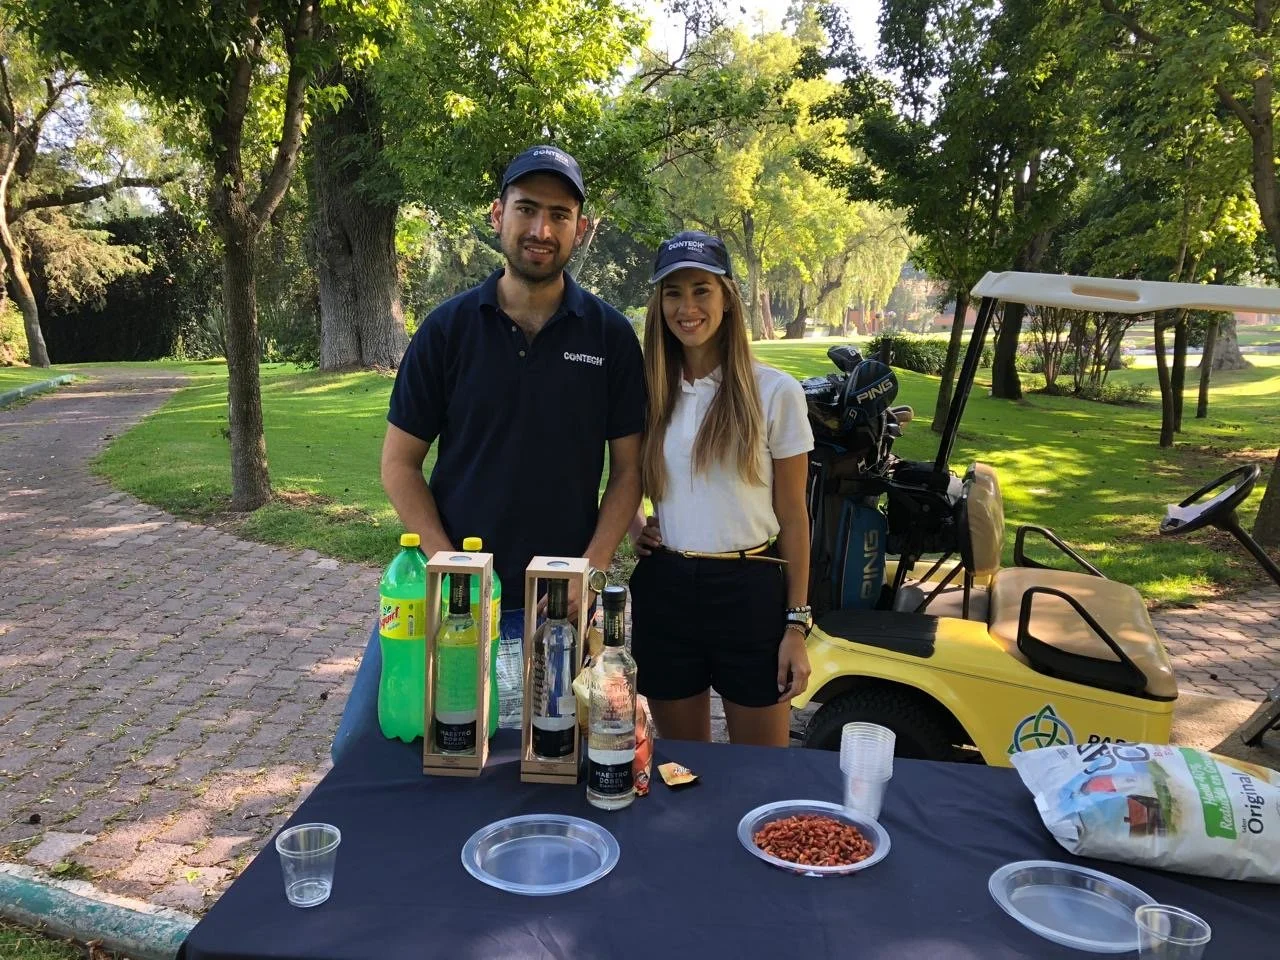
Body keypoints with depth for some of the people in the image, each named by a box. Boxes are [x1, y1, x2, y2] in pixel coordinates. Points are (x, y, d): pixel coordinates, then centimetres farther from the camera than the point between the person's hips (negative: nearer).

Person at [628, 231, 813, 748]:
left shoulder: (775, 392, -5)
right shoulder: (646, 390, 4)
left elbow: (792, 517, -2)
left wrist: (796, 625, -4)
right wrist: (633, 525, -1)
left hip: (750, 590, -2)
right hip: (665, 590, 3)